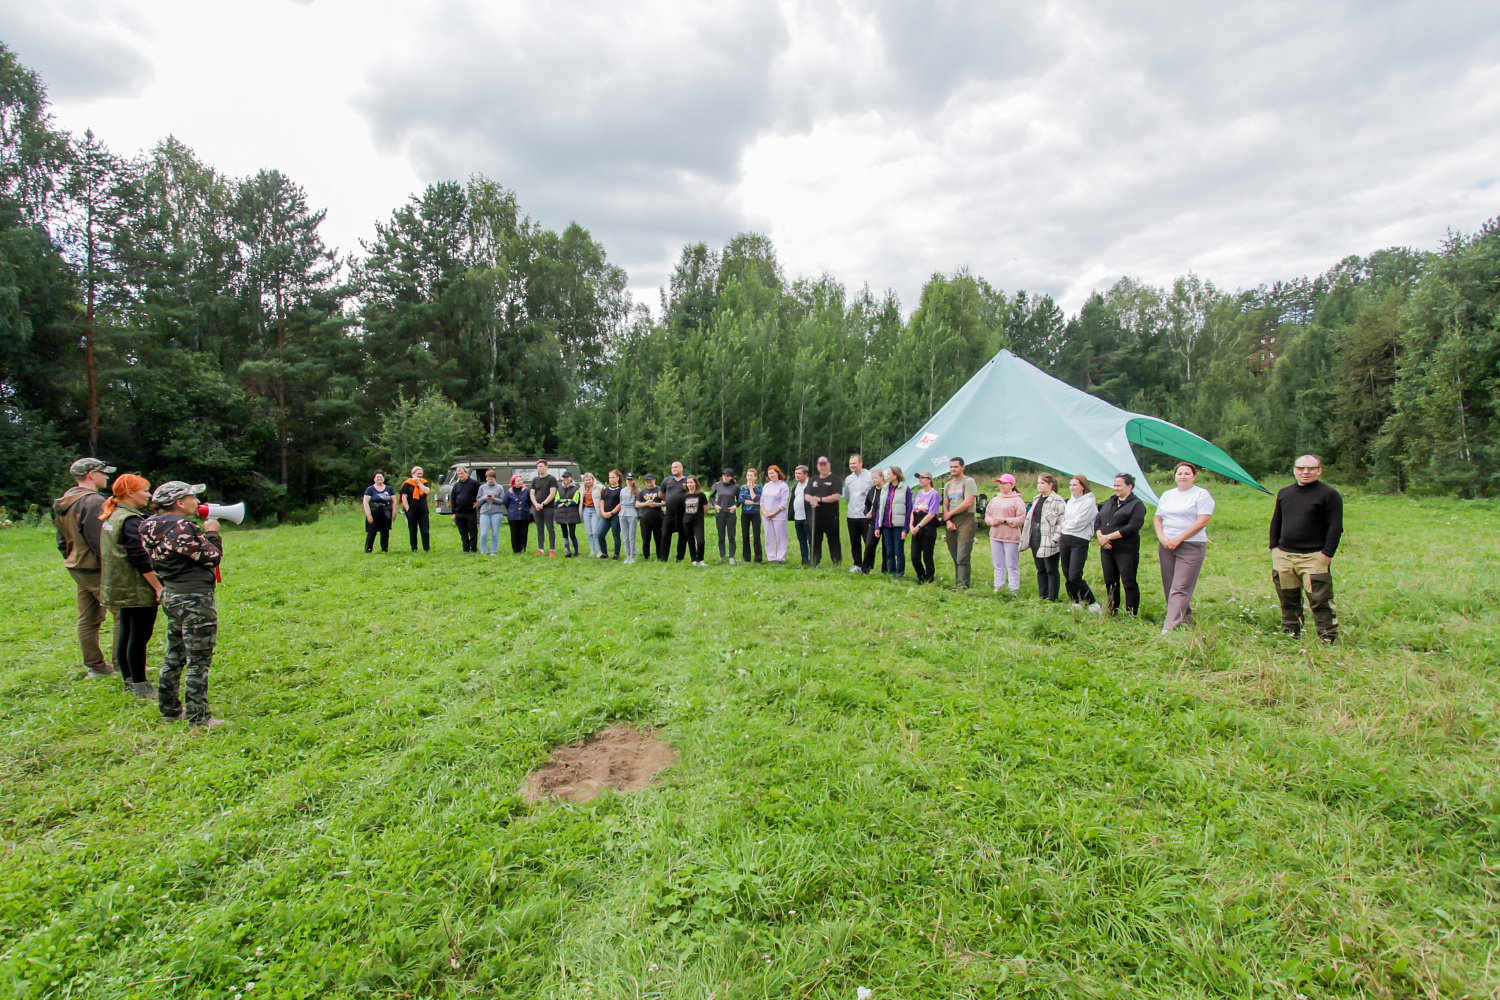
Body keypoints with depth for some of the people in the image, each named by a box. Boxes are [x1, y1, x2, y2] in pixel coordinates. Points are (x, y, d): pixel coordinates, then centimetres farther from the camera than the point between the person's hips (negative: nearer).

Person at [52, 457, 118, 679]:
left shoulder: (64, 502, 14)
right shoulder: (93, 501, -18)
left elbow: (62, 541, 19)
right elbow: (99, 541, -22)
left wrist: (72, 560, 24)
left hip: (76, 568, 10)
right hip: (97, 569, -10)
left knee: (87, 619, 13)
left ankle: (94, 665, 19)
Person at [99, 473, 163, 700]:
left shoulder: (110, 518, 13)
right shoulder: (130, 521, -18)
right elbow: (140, 558, -23)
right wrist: (158, 587, -20)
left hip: (119, 588, 10)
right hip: (138, 590, -10)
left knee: (125, 634, 16)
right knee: (139, 637, -3)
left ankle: (129, 680, 25)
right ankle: (140, 686, 4)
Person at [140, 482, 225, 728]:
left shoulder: (153, 526, 8)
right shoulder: (181, 528, -20)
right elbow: (212, 558, -15)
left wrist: (201, 532, 8)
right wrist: (212, 534, -2)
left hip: (170, 595, 9)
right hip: (194, 598, -9)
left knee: (174, 656, 20)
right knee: (198, 661, 0)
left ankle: (169, 709, 32)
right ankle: (198, 717, 7)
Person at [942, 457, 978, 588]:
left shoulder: (968, 482, -2)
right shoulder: (948, 485, 19)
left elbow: (967, 503, -12)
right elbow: (945, 505, 15)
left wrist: (949, 513, -4)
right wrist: (947, 520, -3)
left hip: (965, 521, -6)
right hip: (951, 523, 7)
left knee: (962, 558, -12)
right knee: (955, 558, 7)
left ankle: (963, 585, -13)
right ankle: (957, 583, 10)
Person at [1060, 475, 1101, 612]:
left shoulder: (1089, 502, -9)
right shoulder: (1070, 501, 16)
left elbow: (1078, 522, -14)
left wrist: (1066, 524, 1)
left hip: (1079, 541, -8)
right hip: (1065, 539, 8)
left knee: (1075, 577, -13)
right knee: (1067, 575, 8)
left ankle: (1093, 603, 2)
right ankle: (1076, 603, 19)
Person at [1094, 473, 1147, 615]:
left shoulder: (1137, 504, -3)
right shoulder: (1109, 502, 17)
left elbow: (1132, 527, -14)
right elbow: (1097, 521, 14)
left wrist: (1108, 537, -15)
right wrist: (1100, 536, -6)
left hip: (1126, 550, -6)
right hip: (1106, 549, 6)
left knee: (1129, 583, -2)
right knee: (1110, 582, 11)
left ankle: (1132, 615, 6)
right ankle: (1111, 612, 20)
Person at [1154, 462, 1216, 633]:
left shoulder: (1202, 494, -2)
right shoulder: (1167, 495, 16)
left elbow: (1201, 522, -11)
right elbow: (1157, 519, 16)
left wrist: (1178, 539, -14)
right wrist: (1162, 538, -3)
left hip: (1191, 547, -6)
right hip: (1167, 546, 6)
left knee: (1180, 589, -10)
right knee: (1169, 586, 7)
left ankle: (1169, 628, -15)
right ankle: (1185, 619, 19)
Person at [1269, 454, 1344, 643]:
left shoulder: (1329, 494, -1)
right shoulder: (1284, 493, 15)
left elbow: (1335, 527, -5)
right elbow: (1276, 522, 22)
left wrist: (1327, 553, -11)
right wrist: (1274, 547, 13)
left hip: (1313, 557, -5)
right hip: (1283, 555, 5)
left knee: (1320, 600, -6)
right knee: (1288, 599, 11)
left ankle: (1328, 638, 3)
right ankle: (1290, 633, 21)